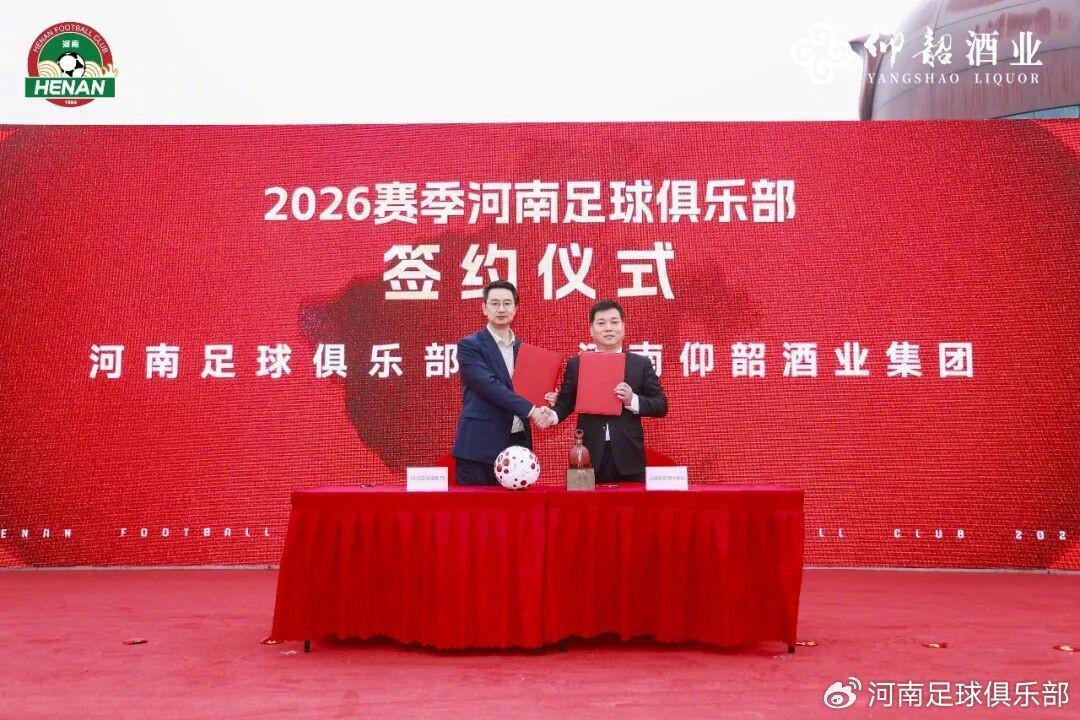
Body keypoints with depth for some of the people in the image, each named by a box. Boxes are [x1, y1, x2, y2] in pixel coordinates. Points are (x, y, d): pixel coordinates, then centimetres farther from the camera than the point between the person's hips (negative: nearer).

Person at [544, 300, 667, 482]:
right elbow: (566, 402, 8)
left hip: (628, 458, 0)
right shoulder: (575, 364, 8)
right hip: (590, 457, 0)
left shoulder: (641, 364, 6)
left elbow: (661, 406, 5)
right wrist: (553, 414, -14)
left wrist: (632, 400, -12)